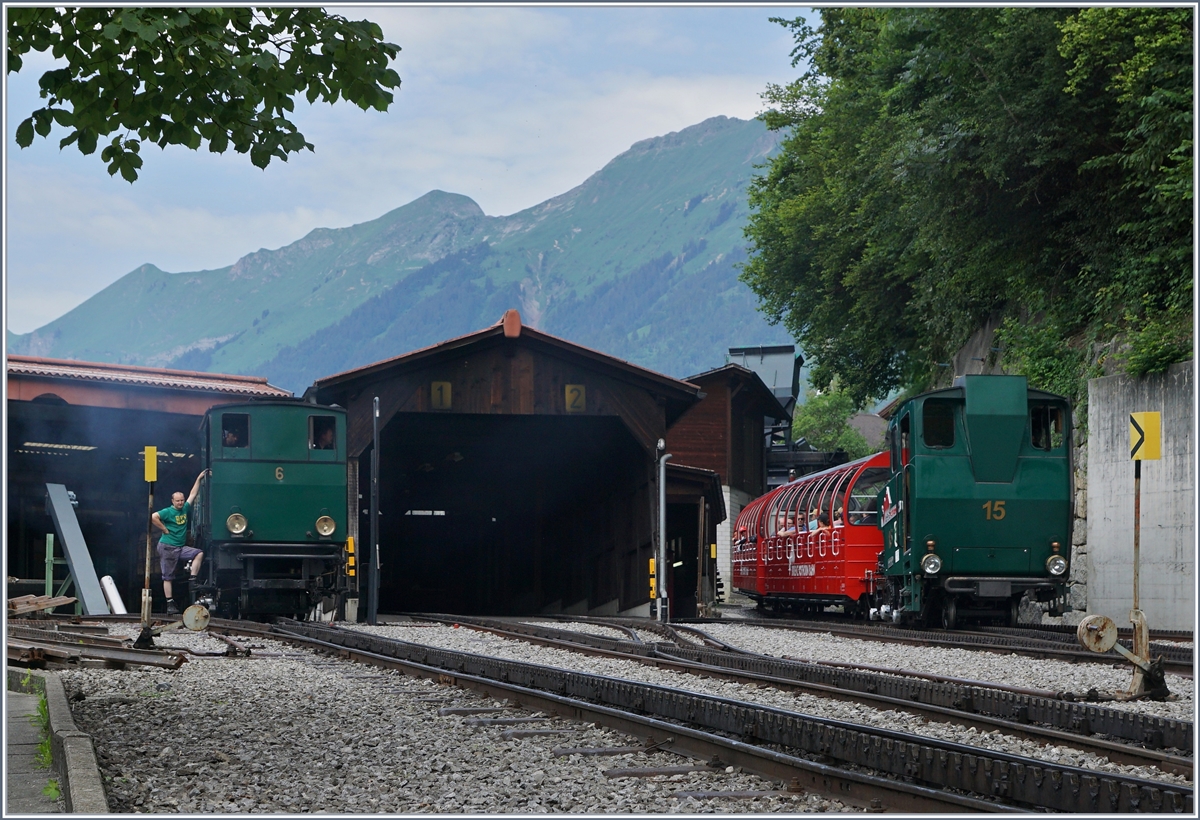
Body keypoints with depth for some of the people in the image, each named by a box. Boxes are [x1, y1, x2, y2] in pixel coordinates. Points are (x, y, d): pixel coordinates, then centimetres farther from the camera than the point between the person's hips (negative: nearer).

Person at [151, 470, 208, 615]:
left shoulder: (185, 509, 10)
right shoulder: (168, 512, -8)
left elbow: (193, 494, 15)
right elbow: (153, 517, -21)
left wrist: (199, 478, 12)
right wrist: (165, 530, -16)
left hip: (180, 547, 7)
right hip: (167, 547, -7)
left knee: (199, 554, -11)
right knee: (167, 577, -3)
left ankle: (192, 579, -11)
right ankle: (170, 604, -4)